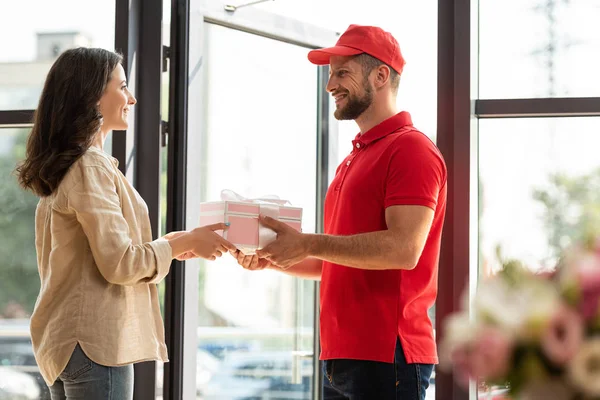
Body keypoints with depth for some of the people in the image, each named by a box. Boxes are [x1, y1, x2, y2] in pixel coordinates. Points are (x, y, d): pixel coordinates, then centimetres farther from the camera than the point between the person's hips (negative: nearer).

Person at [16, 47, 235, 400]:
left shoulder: (62, 168, 16)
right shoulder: (91, 167, -13)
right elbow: (120, 264, -17)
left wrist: (170, 246, 16)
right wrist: (182, 243, -4)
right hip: (96, 343, -10)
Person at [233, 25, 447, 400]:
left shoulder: (412, 150, -8)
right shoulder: (355, 159, 21)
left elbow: (404, 248, -20)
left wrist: (308, 244, -19)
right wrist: (273, 258, 10)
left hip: (385, 357, -9)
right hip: (342, 355, 9)